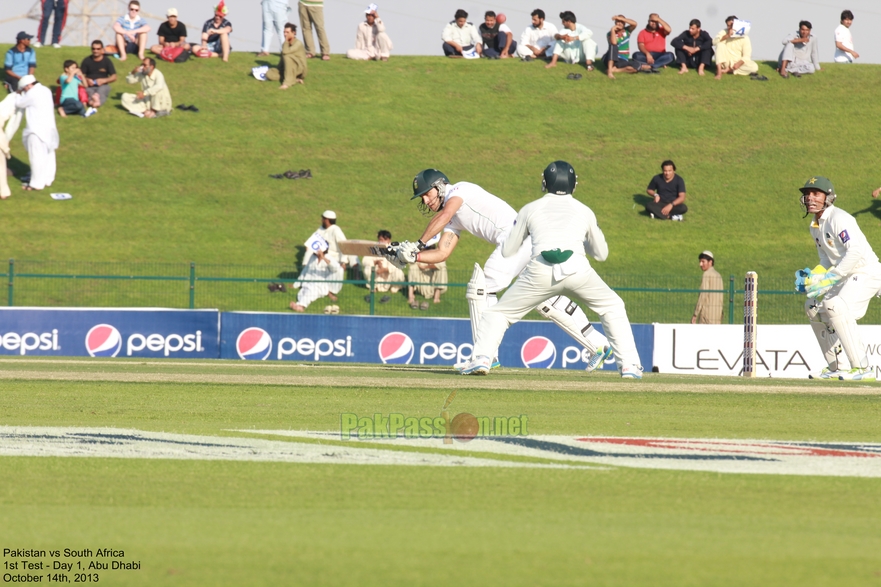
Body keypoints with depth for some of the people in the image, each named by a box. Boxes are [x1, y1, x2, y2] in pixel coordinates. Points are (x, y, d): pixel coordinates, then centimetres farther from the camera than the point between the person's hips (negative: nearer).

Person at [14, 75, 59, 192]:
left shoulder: (32, 94, -17)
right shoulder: (46, 91, 10)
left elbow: (19, 104, -5)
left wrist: (20, 94, 12)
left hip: (38, 131, -9)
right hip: (49, 128, 9)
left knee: (37, 157, -3)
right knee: (48, 156, 14)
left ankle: (36, 183, 1)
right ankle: (47, 180, 22)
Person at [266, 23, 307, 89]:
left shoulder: (298, 44, -12)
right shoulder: (286, 44, 11)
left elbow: (285, 52, -27)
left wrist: (286, 40, -14)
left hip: (299, 70, -7)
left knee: (287, 56, -34)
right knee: (269, 74, -14)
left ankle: (288, 82, -33)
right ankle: (295, 80, -18)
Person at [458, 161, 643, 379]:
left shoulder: (530, 209, 22)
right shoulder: (584, 211, 24)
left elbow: (508, 252, 28)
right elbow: (601, 253, 34)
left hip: (540, 271, -1)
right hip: (577, 269, 1)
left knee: (498, 312, 16)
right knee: (613, 307, 22)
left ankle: (481, 358, -7)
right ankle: (629, 365, 10)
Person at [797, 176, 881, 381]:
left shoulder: (838, 219, -18)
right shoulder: (815, 226, 12)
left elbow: (856, 251, -30)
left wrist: (830, 278, -31)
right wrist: (814, 276, 0)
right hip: (847, 277, 11)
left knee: (835, 307, -29)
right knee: (813, 306, 16)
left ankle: (862, 369, -29)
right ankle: (838, 367, 20)